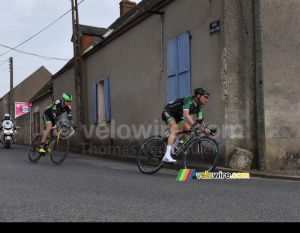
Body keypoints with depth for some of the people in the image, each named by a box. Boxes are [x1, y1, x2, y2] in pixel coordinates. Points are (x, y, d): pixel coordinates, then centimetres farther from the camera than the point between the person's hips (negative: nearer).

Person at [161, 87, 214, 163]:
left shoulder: (199, 107, -4)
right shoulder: (189, 100, -29)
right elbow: (185, 114, -43)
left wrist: (205, 130, -17)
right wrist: (194, 125, -54)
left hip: (177, 116, 9)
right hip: (168, 111, -9)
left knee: (189, 130, -6)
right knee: (175, 129, -30)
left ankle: (172, 146, 10)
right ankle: (167, 156, -38)